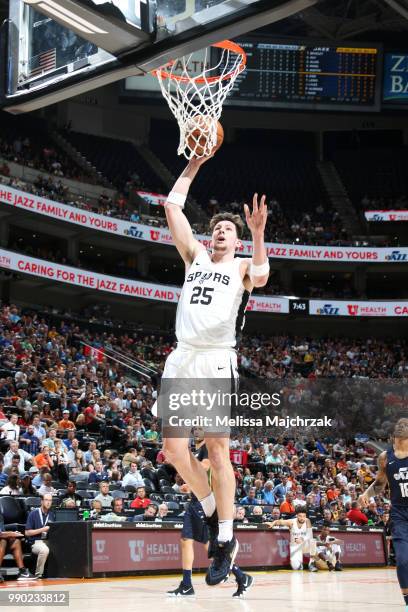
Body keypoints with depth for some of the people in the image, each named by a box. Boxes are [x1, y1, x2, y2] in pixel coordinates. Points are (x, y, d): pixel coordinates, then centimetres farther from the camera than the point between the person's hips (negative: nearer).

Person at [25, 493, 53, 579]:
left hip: (48, 541, 5)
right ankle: (38, 574, -22)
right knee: (44, 549, -37)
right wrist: (42, 529, -12)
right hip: (36, 542, -5)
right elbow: (27, 533, -4)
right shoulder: (33, 513, 0)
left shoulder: (51, 515, 13)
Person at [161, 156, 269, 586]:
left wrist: (257, 235, -31)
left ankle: (225, 543, -1)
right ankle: (213, 512, 20)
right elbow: (172, 206, 19)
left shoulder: (241, 266, 8)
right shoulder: (195, 256, 21)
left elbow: (261, 278, -17)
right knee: (174, 449, -2)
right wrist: (194, 165, 16)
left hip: (217, 361, -4)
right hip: (181, 360, 4)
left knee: (217, 450, -6)